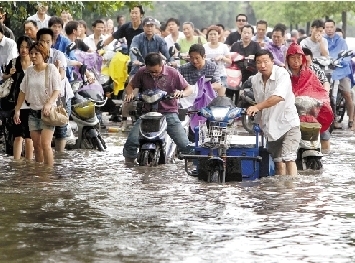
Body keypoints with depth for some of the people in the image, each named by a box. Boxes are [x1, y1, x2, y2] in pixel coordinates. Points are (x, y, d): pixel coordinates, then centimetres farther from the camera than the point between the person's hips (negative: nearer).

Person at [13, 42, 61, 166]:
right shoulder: (29, 70, 9)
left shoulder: (51, 68, -6)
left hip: (47, 111, -5)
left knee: (45, 144, -16)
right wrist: (17, 110, 11)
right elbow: (23, 91, 15)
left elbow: (57, 90, -12)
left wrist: (49, 104, -26)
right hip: (33, 111, 5)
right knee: (36, 145, 6)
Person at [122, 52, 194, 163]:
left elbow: (189, 88, 2)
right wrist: (130, 93, -11)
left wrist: (182, 93, -22)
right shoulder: (142, 73, 0)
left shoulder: (172, 73, -4)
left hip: (169, 113, -1)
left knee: (185, 146, -13)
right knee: (131, 142, -18)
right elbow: (130, 85, 13)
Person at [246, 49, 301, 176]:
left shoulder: (282, 74, -16)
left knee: (289, 158, -19)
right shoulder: (255, 80, 4)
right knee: (278, 163, 8)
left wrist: (257, 107, -40)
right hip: (270, 126, 6)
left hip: (288, 123, -6)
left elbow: (279, 97, -32)